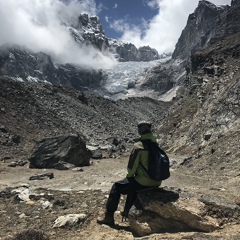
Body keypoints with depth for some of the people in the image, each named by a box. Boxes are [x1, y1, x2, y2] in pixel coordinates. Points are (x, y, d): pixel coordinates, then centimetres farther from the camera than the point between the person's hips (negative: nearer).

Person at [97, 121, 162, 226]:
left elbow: (131, 167, -13)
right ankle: (127, 211, 44)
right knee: (133, 184, 35)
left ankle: (108, 217, 18)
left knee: (116, 187, 12)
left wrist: (129, 175, 10)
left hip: (143, 182, -7)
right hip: (156, 182, 7)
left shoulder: (138, 146, -17)